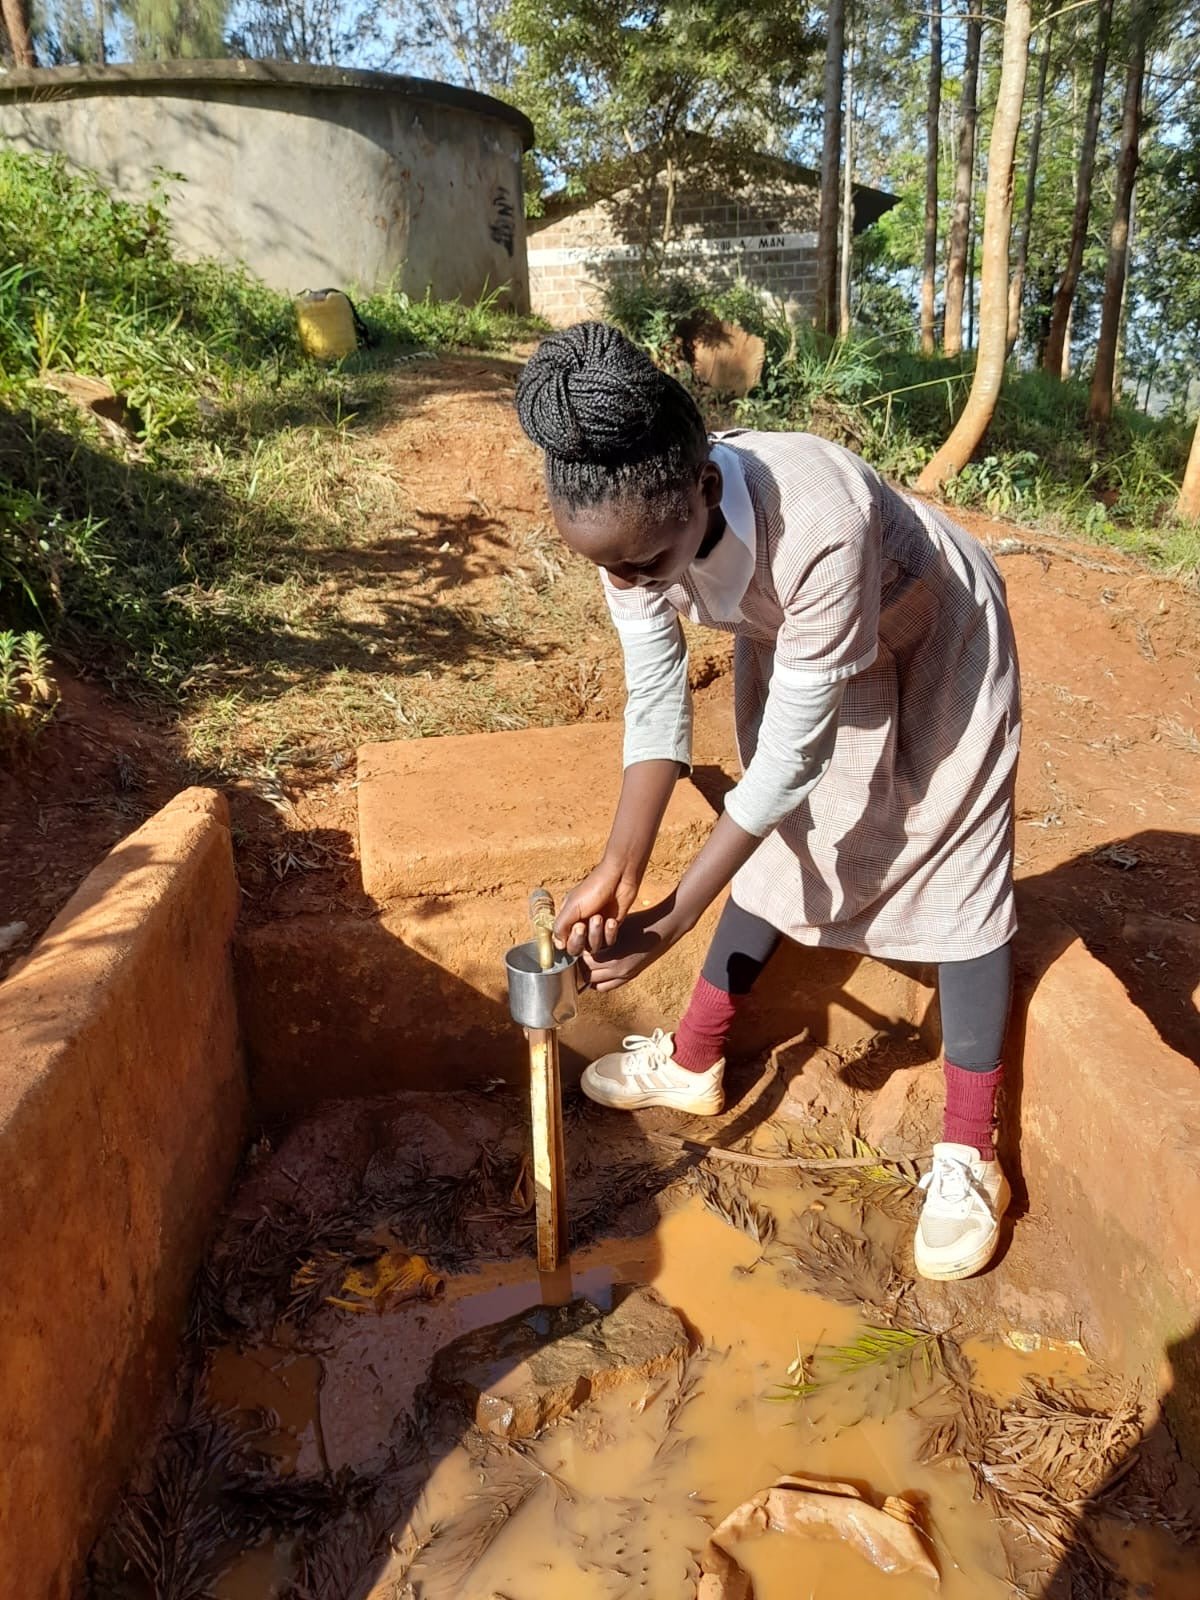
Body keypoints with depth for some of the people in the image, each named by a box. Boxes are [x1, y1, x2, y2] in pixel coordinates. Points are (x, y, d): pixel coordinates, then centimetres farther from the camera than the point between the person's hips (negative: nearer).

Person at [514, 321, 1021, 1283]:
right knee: (781, 842, 11)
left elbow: (791, 754, -37)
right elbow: (657, 703, -19)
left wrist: (670, 920, -33)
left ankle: (969, 1153, 10)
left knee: (958, 874, -2)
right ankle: (696, 1061, 27)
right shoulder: (640, 522, -26)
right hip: (792, 643, 5)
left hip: (935, 646, -5)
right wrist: (617, 869, -29)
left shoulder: (820, 527, -44)